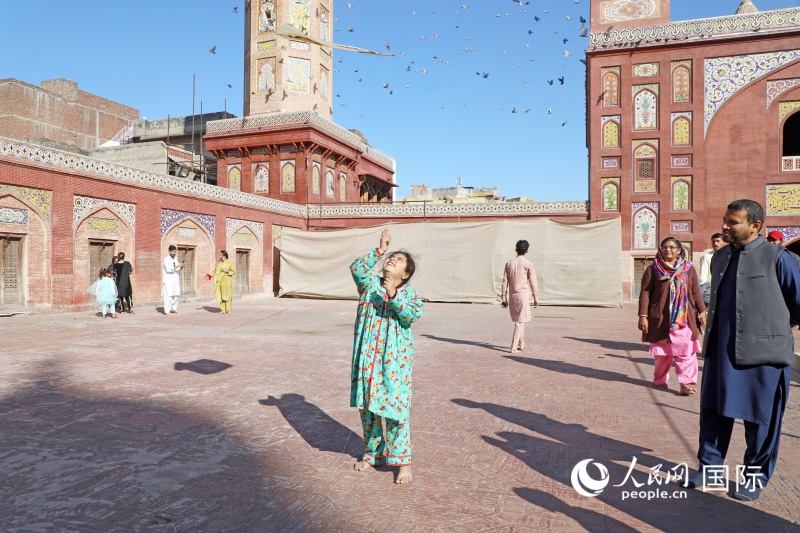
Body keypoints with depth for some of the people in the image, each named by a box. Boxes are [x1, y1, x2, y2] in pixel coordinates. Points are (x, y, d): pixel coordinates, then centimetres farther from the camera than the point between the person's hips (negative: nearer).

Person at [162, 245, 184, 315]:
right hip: (168, 281, -7)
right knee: (168, 295, -11)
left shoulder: (176, 259, 14)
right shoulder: (166, 259, -6)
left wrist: (181, 267, -3)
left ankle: (173, 308, 18)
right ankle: (167, 310, -11)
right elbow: (168, 269, -19)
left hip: (176, 280, 7)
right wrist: (177, 266, -25)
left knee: (175, 294, 7)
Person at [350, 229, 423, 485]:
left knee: (396, 407, -3)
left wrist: (394, 297, -27)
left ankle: (402, 460, 11)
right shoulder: (370, 283, 6)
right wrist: (380, 249, -18)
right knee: (367, 406, 12)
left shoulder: (409, 293, 2)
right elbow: (356, 268, -13)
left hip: (395, 359, -3)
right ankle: (372, 453, 31)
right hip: (367, 356, 3)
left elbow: (412, 315, -15)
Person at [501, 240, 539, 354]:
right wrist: (536, 298, 3)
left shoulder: (509, 263, 7)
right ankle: (514, 347, -9)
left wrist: (504, 296, 11)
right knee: (520, 322, -3)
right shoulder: (528, 264, -5)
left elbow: (505, 281, 7)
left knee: (518, 320, 18)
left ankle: (521, 343, 29)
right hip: (523, 294, -5)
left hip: (512, 295, 5)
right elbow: (533, 283, -4)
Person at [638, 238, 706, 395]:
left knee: (686, 351, -6)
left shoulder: (688, 269, 10)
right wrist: (643, 316, -8)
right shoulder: (653, 270, 2)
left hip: (684, 318, 2)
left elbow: (696, 292, 13)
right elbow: (645, 293, -2)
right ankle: (660, 380, 23)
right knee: (662, 352, 6)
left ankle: (686, 383, -3)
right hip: (661, 318, -2)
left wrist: (701, 311, 5)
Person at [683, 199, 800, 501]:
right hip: (721, 351, 6)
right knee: (713, 411, 13)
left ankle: (755, 478, 26)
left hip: (762, 353, -5)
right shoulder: (720, 257, 10)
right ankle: (709, 467, 28)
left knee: (760, 419, 9)